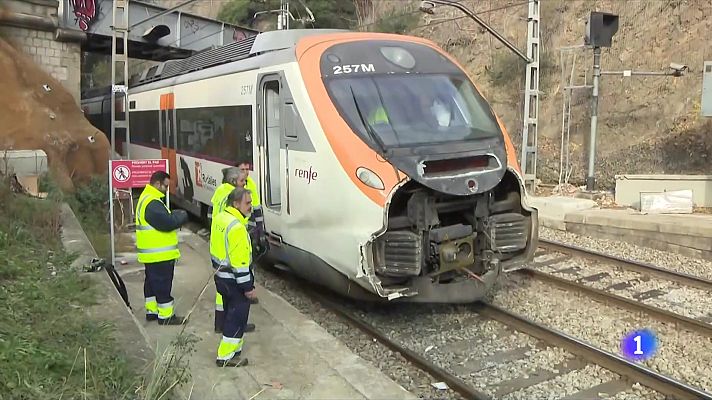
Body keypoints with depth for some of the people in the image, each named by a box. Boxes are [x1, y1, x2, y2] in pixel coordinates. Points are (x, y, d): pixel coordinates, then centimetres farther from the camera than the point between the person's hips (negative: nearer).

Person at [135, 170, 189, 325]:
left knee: (152, 282, 19)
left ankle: (152, 310, 31)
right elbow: (168, 223, -28)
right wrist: (182, 215, -10)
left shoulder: (146, 198, 14)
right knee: (162, 285, -2)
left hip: (151, 253, 11)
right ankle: (165, 316, 6)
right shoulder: (152, 203, -23)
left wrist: (174, 215, 0)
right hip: (160, 254, -11)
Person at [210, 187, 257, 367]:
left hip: (221, 276, 10)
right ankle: (226, 356, 9)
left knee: (231, 314, 21)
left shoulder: (221, 217, 5)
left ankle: (232, 348, 32)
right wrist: (248, 287, -19)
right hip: (234, 280, -10)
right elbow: (240, 261, -25)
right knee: (237, 318, 2)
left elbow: (216, 248, 15)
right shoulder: (237, 227, -25)